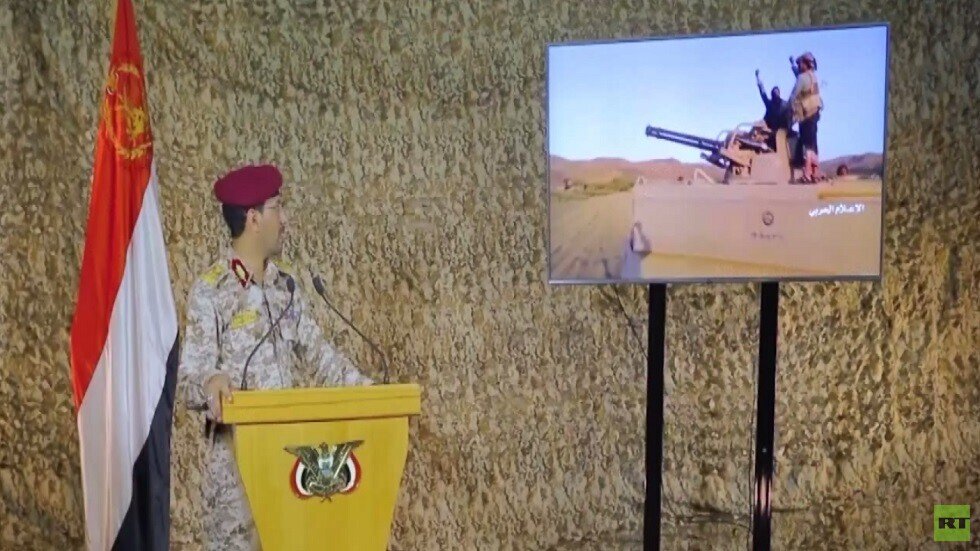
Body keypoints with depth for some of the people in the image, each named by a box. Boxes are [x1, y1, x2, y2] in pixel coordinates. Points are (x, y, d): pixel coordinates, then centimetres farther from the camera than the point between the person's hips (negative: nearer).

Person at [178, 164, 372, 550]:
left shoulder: (286, 284, 11)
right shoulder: (209, 291, -9)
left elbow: (316, 353, 12)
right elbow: (190, 378, -14)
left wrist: (364, 387, -2)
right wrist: (211, 382, -37)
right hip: (236, 453, -6)